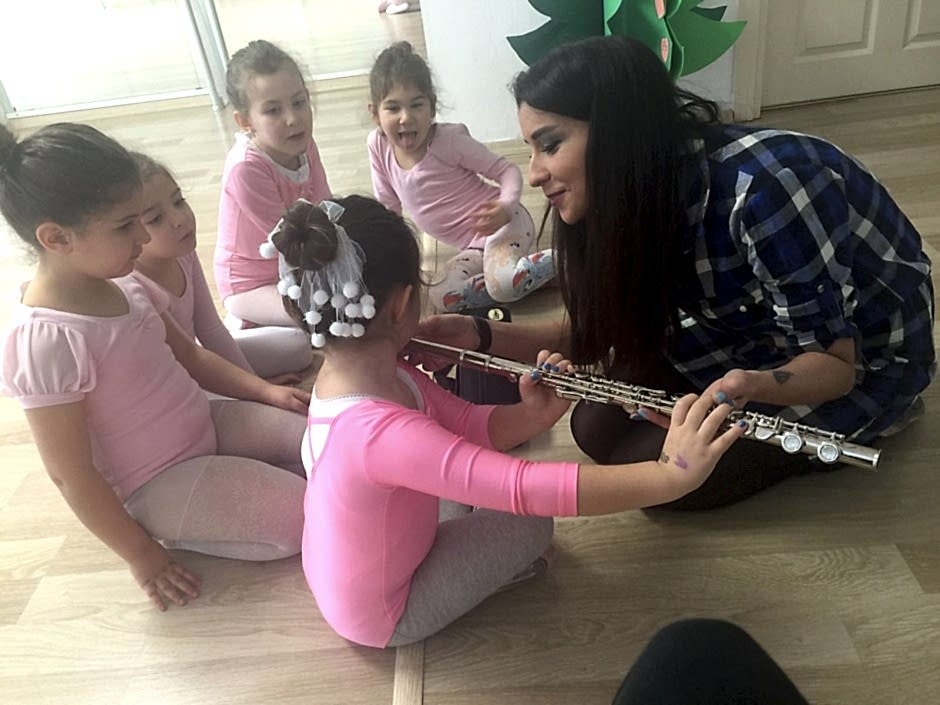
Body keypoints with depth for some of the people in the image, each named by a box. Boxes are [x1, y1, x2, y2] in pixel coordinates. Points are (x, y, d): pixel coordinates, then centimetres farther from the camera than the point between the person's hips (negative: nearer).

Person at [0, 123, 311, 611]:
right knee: (301, 517, -15)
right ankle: (177, 532, 2)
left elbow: (189, 356, 11)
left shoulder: (123, 286, -3)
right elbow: (70, 475, -20)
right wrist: (141, 556, -13)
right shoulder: (45, 340, -27)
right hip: (159, 485, -7)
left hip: (207, 425, 8)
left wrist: (264, 391, 0)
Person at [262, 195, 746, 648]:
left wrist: (538, 413, -29)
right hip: (384, 614, -7)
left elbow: (473, 426, -11)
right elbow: (529, 490, -49)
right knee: (531, 524, -4)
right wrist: (671, 475, -50)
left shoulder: (365, 371, -13)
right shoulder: (379, 430, -42)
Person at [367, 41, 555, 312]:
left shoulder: (450, 139, -15)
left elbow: (507, 170, -10)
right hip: (473, 246, 6)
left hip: (502, 224, -6)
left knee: (502, 284, -35)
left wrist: (507, 205, -30)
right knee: (440, 298, -22)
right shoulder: (378, 145, -2)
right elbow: (388, 205, 10)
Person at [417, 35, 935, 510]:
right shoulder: (629, 197, -12)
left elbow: (835, 360, -26)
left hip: (866, 354, -6)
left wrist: (756, 386, -48)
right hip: (754, 330, 6)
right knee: (598, 430, -6)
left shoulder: (763, 187, -34)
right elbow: (598, 332, -8)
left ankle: (864, 426, 3)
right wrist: (481, 336, -23)